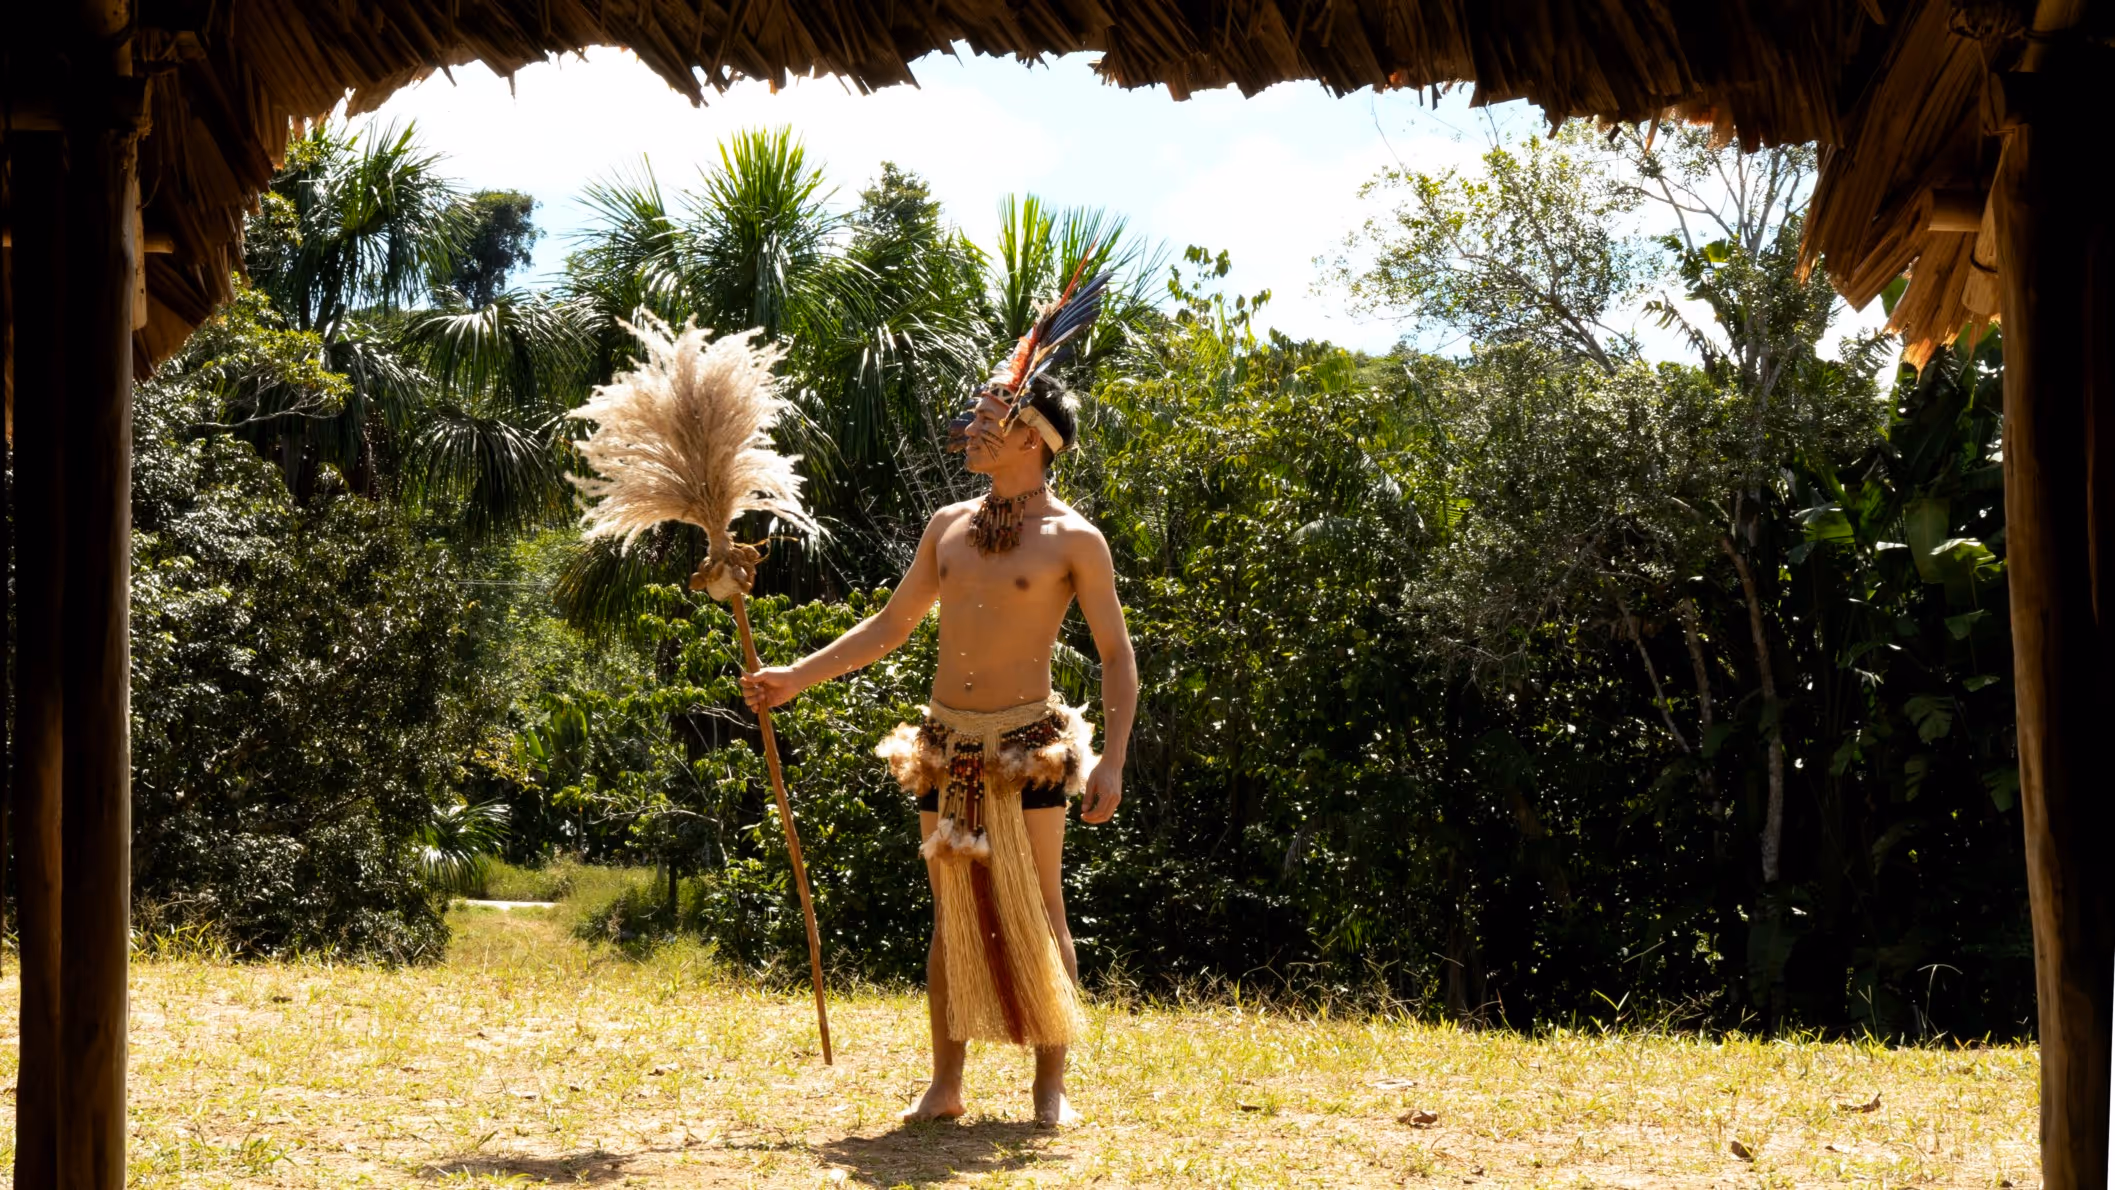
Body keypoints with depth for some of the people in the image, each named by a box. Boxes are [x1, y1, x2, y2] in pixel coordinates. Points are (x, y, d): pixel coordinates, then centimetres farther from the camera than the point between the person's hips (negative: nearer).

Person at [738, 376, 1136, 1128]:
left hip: (1025, 745, -5)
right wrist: (796, 678, 12)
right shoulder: (948, 526, 11)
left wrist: (1111, 761, -14)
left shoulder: (1074, 542, -4)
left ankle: (1051, 1087, 6)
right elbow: (891, 627, 19)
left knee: (1036, 914, -2)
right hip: (945, 741, 5)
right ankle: (945, 1086, 12)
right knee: (953, 916, 7)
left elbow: (1118, 657, -3)